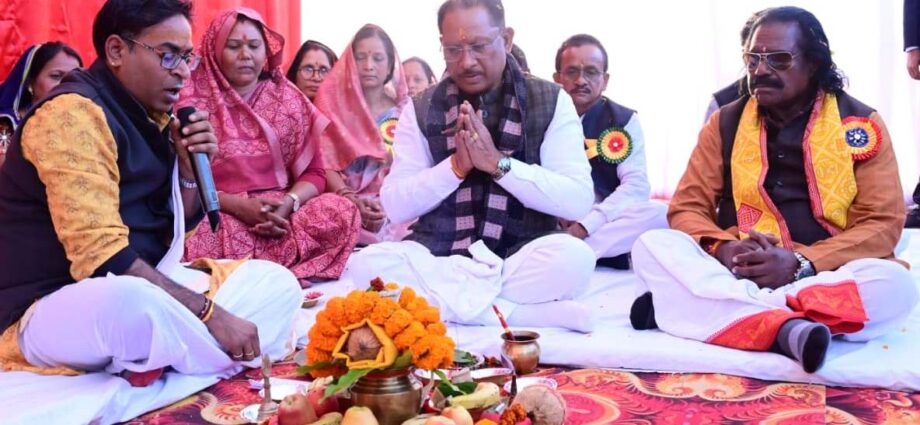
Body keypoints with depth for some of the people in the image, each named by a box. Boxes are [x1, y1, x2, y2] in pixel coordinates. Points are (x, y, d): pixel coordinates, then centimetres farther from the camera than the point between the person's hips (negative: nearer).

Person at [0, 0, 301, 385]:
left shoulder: (150, 115, 9)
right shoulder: (72, 111, -17)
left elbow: (173, 229, 15)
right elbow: (100, 256, -27)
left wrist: (189, 168, -5)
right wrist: (210, 312, -27)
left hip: (141, 290, 9)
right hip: (53, 307, -9)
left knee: (277, 283, 1)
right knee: (131, 301, -42)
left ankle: (164, 355, -17)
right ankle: (224, 358, -11)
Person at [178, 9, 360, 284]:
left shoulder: (288, 99, 10)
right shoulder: (193, 102, 3)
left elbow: (313, 173, 7)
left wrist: (288, 203, -15)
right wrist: (237, 205, -17)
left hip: (282, 213, 3)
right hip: (218, 215, -3)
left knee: (341, 212, -26)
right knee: (202, 236, -38)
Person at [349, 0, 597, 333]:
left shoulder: (551, 102, 0)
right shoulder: (420, 110, 4)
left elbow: (578, 201, -9)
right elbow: (395, 207, -1)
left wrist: (499, 163, -18)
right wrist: (456, 165, -16)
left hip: (522, 257, -2)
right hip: (440, 255, 3)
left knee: (574, 256, -33)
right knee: (369, 262, -28)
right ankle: (518, 312, -24)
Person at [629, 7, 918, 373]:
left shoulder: (861, 124, 3)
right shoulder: (725, 122, 8)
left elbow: (882, 224, -3)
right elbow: (687, 208, 6)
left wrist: (800, 264, -20)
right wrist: (723, 249, -18)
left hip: (825, 277, 0)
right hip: (732, 271, 1)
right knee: (652, 246, -24)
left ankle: (683, 304, -34)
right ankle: (787, 328, -44)